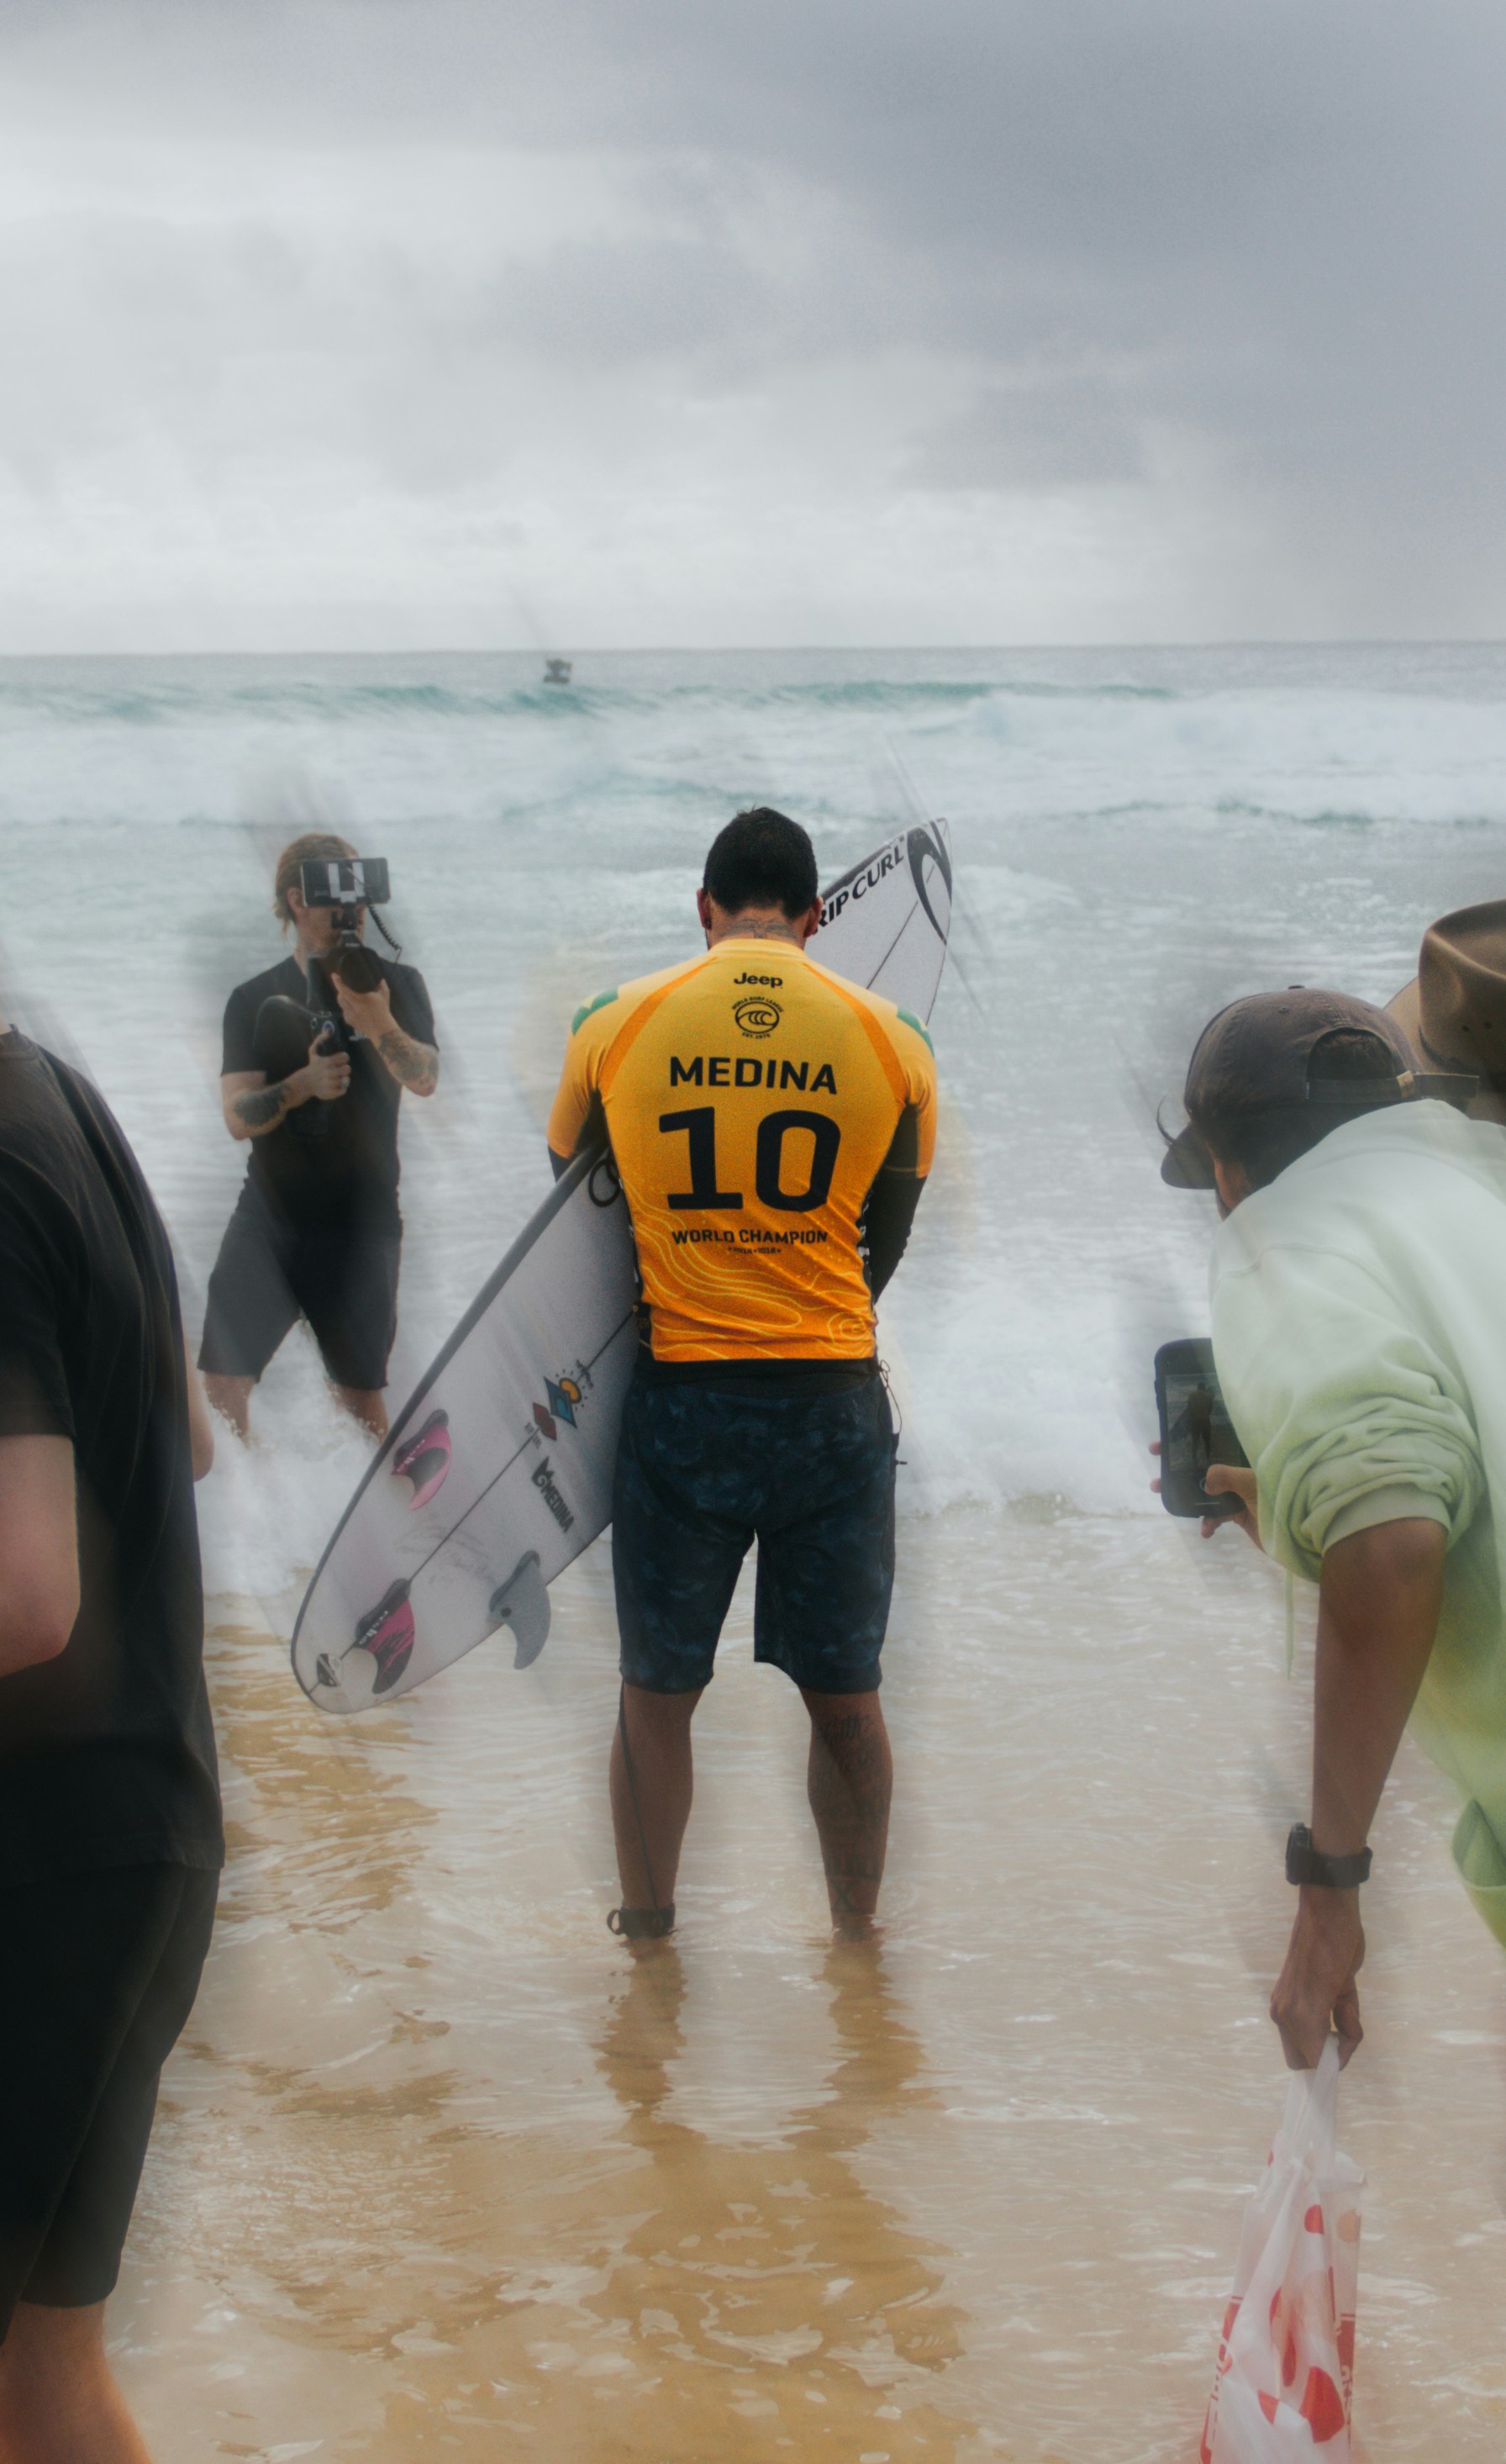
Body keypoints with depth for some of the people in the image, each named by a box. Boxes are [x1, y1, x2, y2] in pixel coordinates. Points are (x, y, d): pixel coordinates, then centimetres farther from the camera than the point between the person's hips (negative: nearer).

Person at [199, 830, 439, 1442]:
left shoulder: (396, 985, 3)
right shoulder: (255, 1000, 5)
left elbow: (425, 1078, -15)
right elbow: (237, 1117, -6)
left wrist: (381, 1027, -37)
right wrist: (304, 1082, -26)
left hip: (361, 1224, -1)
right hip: (267, 1218, 1)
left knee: (360, 1392, 3)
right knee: (222, 1383, -5)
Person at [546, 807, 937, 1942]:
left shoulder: (617, 1023, 1)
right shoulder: (892, 1039, 2)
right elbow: (885, 1244, 12)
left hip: (680, 1392, 0)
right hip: (835, 1398, 1)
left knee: (658, 1693, 12)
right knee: (845, 1696, 11)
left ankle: (648, 1935, 23)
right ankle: (856, 1939, 22)